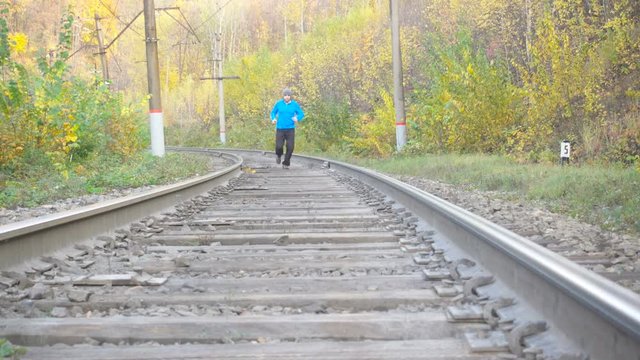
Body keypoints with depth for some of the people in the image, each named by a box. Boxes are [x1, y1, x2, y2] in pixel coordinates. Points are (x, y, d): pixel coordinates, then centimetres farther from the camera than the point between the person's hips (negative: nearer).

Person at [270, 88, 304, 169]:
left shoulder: (295, 104, -2)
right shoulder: (278, 103, -2)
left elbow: (301, 114, 5)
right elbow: (273, 112, 11)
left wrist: (297, 118, -18)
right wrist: (273, 119, -12)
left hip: (290, 129, 0)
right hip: (280, 129, 0)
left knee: (290, 147, -10)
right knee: (279, 146, -11)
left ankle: (286, 164, 9)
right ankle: (279, 155, 27)